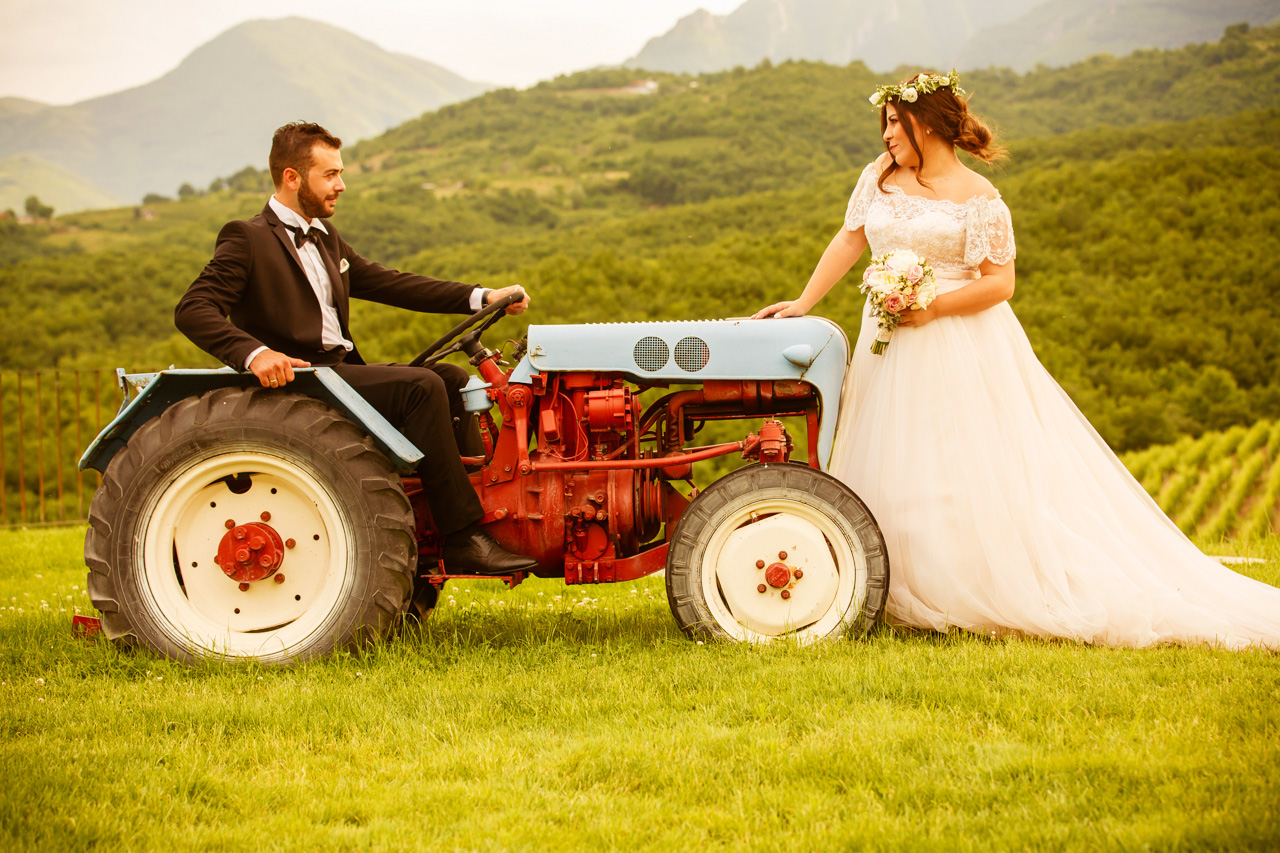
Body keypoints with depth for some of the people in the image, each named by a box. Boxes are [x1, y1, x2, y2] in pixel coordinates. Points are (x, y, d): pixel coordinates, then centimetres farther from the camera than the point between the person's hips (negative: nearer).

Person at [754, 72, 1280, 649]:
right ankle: (907, 598, 14)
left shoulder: (976, 196, -7)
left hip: (962, 351, -6)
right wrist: (802, 304, 6)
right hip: (891, 352, 6)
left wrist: (931, 308, -20)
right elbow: (848, 242, 14)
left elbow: (999, 283, -10)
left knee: (966, 479, -8)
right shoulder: (882, 175, 10)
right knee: (892, 481, 5)